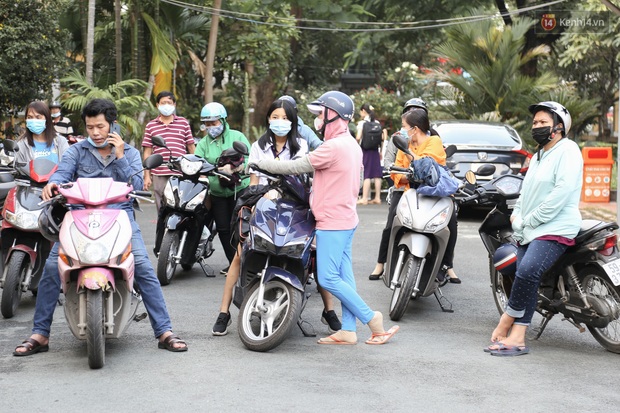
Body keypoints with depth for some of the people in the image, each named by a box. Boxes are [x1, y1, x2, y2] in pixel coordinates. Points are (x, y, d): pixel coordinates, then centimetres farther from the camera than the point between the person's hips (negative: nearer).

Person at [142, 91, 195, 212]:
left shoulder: (183, 123, 11)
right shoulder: (150, 126, 11)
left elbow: (191, 147, 12)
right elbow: (147, 152, 10)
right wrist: (147, 176, 5)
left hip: (181, 174, -1)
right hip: (159, 175, 1)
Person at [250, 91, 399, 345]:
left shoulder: (333, 147, -19)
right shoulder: (352, 145, 13)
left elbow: (295, 167, -16)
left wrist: (260, 163, -5)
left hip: (332, 223, -10)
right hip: (346, 219, 10)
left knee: (328, 279, -7)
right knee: (343, 277, 9)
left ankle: (371, 318, -1)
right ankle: (348, 331, 11)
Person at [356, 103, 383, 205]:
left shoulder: (362, 123, -8)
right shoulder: (377, 123, 6)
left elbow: (358, 137, -17)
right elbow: (381, 137, 6)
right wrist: (380, 151, 14)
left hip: (365, 150, -5)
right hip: (375, 150, 5)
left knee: (366, 175, -4)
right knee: (377, 174, 7)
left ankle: (364, 198, -4)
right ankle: (377, 197, 9)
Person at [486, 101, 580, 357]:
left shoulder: (567, 150, -6)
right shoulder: (538, 156, 24)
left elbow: (562, 192, -17)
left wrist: (528, 221, -14)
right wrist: (516, 217, 5)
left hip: (555, 230, -9)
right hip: (529, 231, 9)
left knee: (527, 272, -27)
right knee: (526, 279, 0)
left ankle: (507, 319, -13)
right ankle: (517, 338, -3)